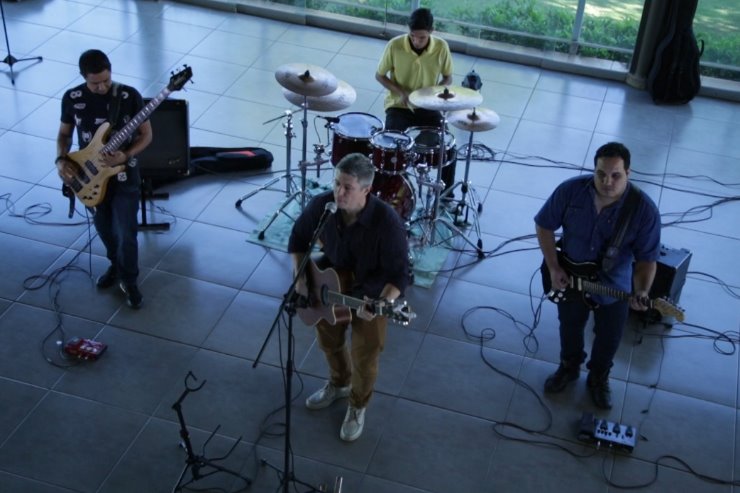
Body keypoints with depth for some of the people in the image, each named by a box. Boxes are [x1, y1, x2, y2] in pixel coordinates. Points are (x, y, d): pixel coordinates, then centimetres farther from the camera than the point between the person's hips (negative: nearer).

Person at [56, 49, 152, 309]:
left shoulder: (130, 96, -15)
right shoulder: (72, 98, -7)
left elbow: (146, 134, -6)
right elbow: (64, 133, 7)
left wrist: (125, 156, -23)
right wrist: (61, 159, -12)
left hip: (124, 176, -3)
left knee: (126, 233, -2)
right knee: (104, 229, 20)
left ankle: (128, 280, 22)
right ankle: (116, 265, 47)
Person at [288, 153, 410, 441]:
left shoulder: (386, 221, -35)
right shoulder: (321, 205, -24)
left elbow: (399, 273, -28)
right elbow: (298, 238, -4)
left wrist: (383, 304, -44)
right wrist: (300, 277, -15)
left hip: (372, 294, -4)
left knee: (364, 355, 5)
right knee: (328, 340, 24)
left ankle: (358, 407, 36)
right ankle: (338, 384, 56)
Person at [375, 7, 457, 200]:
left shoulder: (441, 47, -12)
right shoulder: (395, 46, -17)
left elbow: (447, 78, 2)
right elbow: (380, 75, -4)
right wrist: (402, 92, -19)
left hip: (428, 107, 1)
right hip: (399, 106, -1)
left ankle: (446, 193, 10)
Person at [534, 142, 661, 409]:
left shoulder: (644, 210, -27)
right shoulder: (570, 190, -23)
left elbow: (646, 258, -17)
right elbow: (544, 226, -8)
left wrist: (641, 291, -35)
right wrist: (554, 268, -14)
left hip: (614, 286, -1)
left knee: (608, 339, 21)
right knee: (570, 327, 26)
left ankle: (598, 378, 52)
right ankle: (569, 367, 56)